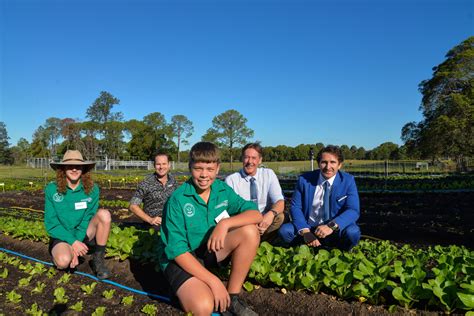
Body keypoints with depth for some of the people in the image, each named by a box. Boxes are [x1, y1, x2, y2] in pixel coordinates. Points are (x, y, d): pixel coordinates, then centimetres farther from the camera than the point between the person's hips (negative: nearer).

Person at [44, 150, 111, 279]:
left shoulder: (92, 189, -9)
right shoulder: (52, 189, -11)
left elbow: (89, 219, -9)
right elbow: (51, 223, -11)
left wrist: (78, 242, -23)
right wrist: (73, 242, -20)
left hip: (83, 234, 2)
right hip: (62, 236, -1)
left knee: (104, 214, -27)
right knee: (64, 261, -34)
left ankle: (98, 259, -13)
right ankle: (59, 251, 6)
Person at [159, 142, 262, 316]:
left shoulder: (222, 189, -6)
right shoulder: (178, 200, -20)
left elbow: (256, 214, -12)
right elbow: (178, 251, -20)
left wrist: (225, 223, -31)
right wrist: (213, 281, -26)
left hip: (209, 250, 6)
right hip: (180, 259, -5)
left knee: (250, 232, -19)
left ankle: (232, 298, -7)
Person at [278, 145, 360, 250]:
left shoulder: (348, 181, -6)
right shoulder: (304, 179, -5)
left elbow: (353, 211, -15)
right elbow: (295, 207, -5)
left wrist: (332, 226, -33)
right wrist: (305, 231, -24)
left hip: (336, 230, 0)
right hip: (308, 227, 1)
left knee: (352, 233, -31)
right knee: (284, 230, -23)